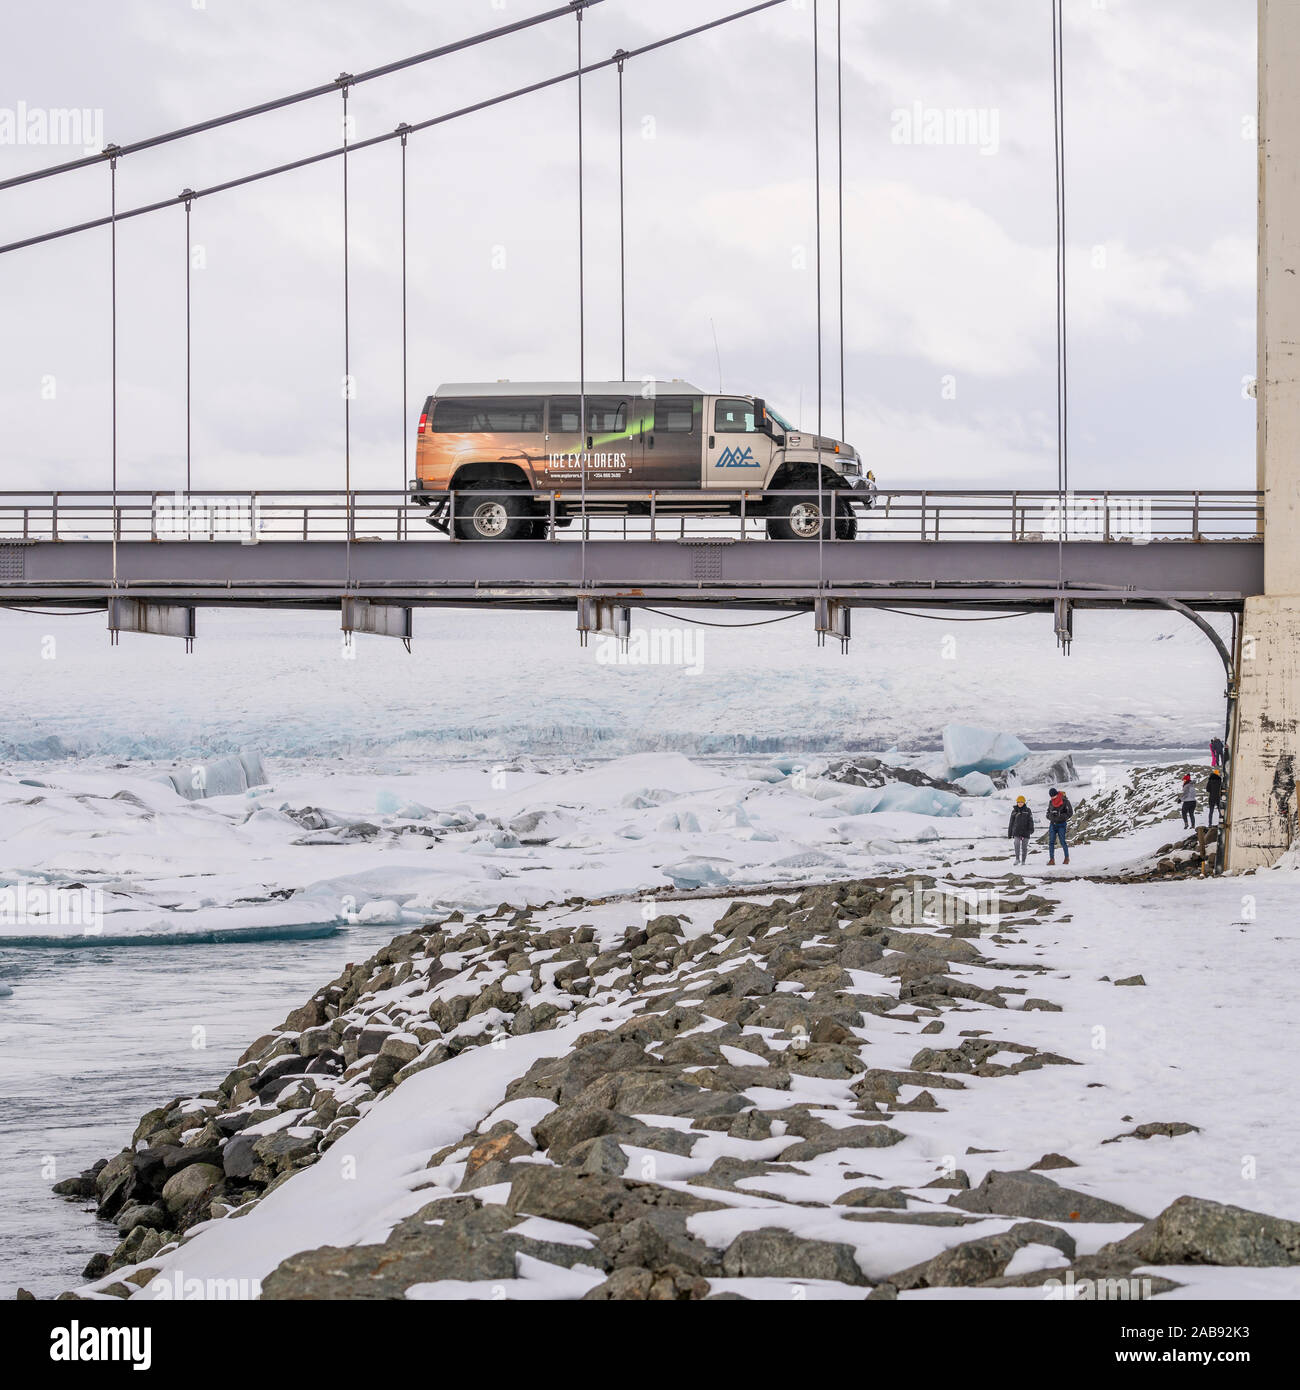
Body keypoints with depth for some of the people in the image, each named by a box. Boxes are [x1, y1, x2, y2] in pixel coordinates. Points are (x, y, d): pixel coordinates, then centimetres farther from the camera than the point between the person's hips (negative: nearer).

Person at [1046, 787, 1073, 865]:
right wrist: (1049, 816, -2)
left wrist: (1061, 817, -19)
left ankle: (1067, 858, 17)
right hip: (1052, 824, 5)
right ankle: (1052, 859, -2)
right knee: (1051, 842, -3)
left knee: (1062, 842, -1)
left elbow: (1070, 812, -9)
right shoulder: (1051, 802, 7)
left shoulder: (1064, 801, -9)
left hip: (1061, 824, -5)